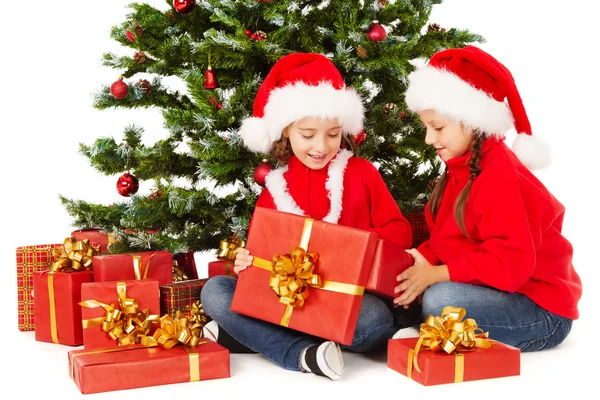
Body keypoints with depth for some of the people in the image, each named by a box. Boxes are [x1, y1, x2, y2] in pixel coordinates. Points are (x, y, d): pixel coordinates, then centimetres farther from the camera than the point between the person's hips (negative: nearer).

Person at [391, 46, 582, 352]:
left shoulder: (502, 175, -21)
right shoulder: (460, 169, 8)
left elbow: (510, 263, -29)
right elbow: (447, 241, 12)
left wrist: (437, 274, -28)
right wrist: (419, 260, -8)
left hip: (542, 313, -9)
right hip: (492, 292, 9)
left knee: (440, 300, -33)